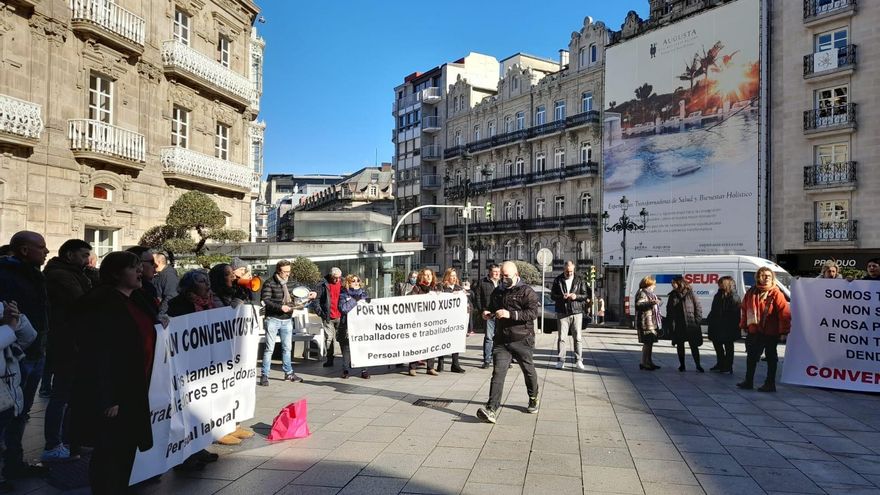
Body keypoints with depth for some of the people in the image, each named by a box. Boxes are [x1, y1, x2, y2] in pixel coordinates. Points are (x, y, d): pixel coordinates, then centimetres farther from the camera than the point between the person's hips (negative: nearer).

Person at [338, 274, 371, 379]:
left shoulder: (364, 293, 16)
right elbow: (343, 308, -11)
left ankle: (365, 371, 1)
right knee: (347, 349, 1)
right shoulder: (343, 294, 6)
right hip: (348, 326, -2)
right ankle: (346, 370, 14)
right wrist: (356, 302, -8)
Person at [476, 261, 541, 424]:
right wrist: (488, 314, 5)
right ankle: (491, 409, -17)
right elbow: (492, 309, 29)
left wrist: (510, 314, -26)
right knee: (498, 372, -10)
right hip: (501, 340, 3)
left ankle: (534, 399, 40)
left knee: (528, 370, 14)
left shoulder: (526, 291, -6)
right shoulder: (497, 292, 13)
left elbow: (533, 312, -18)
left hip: (522, 339, -3)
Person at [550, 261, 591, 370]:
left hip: (577, 312, 0)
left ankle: (578, 360, 9)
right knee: (562, 337, -1)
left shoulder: (579, 280, 5)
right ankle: (560, 361, 4)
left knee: (578, 337, 2)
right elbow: (552, 295, 4)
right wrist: (562, 297, -16)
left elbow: (586, 295, 6)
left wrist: (576, 296, -14)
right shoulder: (558, 280, 4)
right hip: (563, 313, 0)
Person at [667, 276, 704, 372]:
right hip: (677, 326, 3)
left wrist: (696, 321, -9)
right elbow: (669, 311, 10)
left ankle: (698, 365, 9)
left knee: (694, 346, 1)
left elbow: (698, 308, -2)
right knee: (680, 346, 11)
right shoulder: (672, 295, 6)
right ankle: (682, 365, 21)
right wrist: (670, 324, 3)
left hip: (690, 325, -3)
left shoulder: (690, 294, -5)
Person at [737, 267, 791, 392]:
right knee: (751, 356, 14)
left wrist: (784, 331, -16)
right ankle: (748, 381, 27)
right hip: (754, 331, 6)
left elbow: (785, 313, -14)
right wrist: (744, 325, 13)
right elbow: (744, 309, 14)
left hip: (771, 332, -6)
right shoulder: (751, 292, 4)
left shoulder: (776, 294, -12)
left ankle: (770, 384, 16)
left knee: (771, 358, 6)